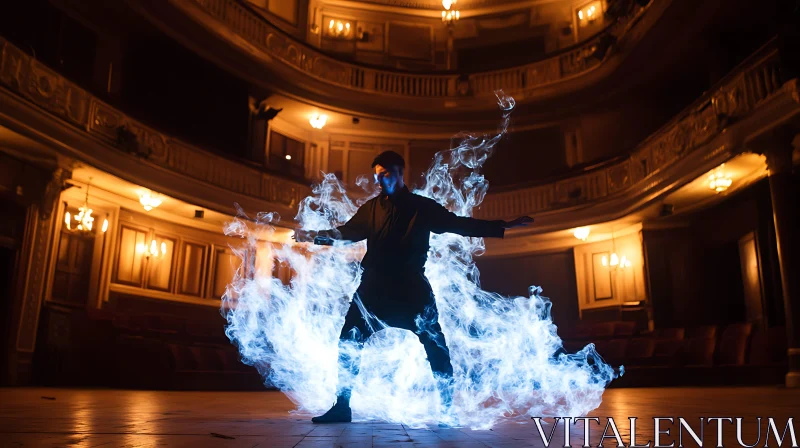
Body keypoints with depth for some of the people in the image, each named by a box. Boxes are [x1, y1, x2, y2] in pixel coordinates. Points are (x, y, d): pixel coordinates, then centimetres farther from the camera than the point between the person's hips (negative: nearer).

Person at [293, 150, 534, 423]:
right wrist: (315, 236, -1)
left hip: (411, 287, -2)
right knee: (348, 343, 1)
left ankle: (446, 409, 11)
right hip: (375, 286, 3)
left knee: (435, 346, -3)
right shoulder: (371, 208, 12)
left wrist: (502, 226, -5)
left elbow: (458, 224, 2)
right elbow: (347, 232, 11)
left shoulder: (422, 206, 4)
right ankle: (342, 406, 13)